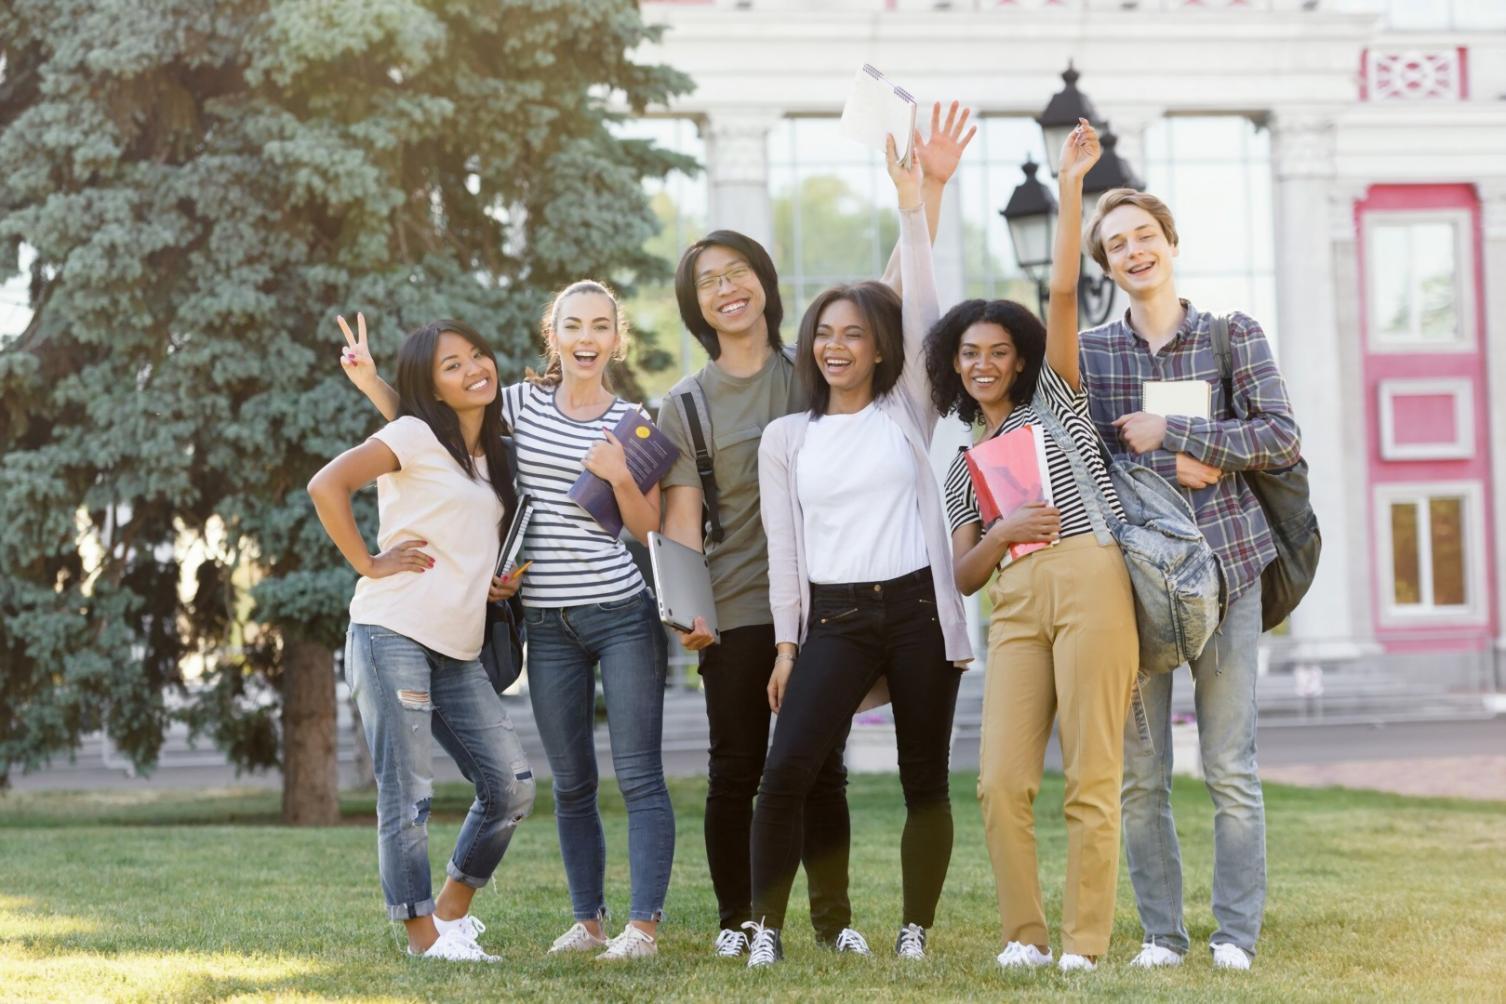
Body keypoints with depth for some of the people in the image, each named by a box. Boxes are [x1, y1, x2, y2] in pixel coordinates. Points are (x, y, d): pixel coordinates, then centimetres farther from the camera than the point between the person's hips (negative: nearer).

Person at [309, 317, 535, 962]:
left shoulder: (491, 456, 20)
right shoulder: (415, 436, -3)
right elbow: (327, 486, -16)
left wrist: (497, 583, 12)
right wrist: (370, 564, -14)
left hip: (458, 652, 7)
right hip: (394, 636, -7)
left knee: (511, 787, 4)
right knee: (408, 793, -6)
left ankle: (453, 910, 20)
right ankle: (423, 934, 3)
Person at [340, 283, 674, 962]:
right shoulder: (523, 403, 7)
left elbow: (646, 527, 4)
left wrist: (621, 478, -13)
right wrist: (372, 384, -2)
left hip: (622, 613, -3)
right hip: (548, 622, 3)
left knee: (638, 777, -6)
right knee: (572, 784, 8)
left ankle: (643, 925, -7)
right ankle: (588, 921, 16)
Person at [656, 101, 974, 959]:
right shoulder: (686, 404, 6)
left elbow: (896, 287, -3)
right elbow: (682, 516, 0)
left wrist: (930, 188, -13)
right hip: (736, 612, 0)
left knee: (821, 767, 3)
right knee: (736, 771, 2)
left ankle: (835, 917, 11)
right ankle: (737, 920, 13)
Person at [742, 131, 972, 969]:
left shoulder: (907, 411, 7)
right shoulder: (786, 438, 12)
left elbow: (924, 313, -5)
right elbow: (785, 547, 9)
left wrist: (912, 202, -12)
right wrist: (788, 644, 2)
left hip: (918, 608, 0)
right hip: (834, 618, 0)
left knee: (925, 781, 3)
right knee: (786, 771, -15)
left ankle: (916, 931, 13)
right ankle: (766, 928, -6)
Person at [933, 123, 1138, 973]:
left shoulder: (1055, 398, 14)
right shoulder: (964, 466, 24)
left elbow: (1064, 292, 2)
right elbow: (963, 576, 17)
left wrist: (1071, 188, -3)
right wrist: (1001, 533, -4)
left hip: (1090, 584, -4)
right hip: (1015, 608, 4)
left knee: (1092, 779, -8)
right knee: (1001, 783, -7)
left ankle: (1086, 944, -4)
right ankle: (1026, 934, 5)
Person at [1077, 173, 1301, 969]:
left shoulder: (1235, 336, 6)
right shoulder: (1087, 352, 8)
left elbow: (1281, 436, -5)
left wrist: (1168, 434, -11)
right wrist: (1173, 472, -15)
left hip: (1224, 564, -1)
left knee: (1231, 768, -2)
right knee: (1139, 772, 1)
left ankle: (1236, 932, 5)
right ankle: (1161, 931, 9)